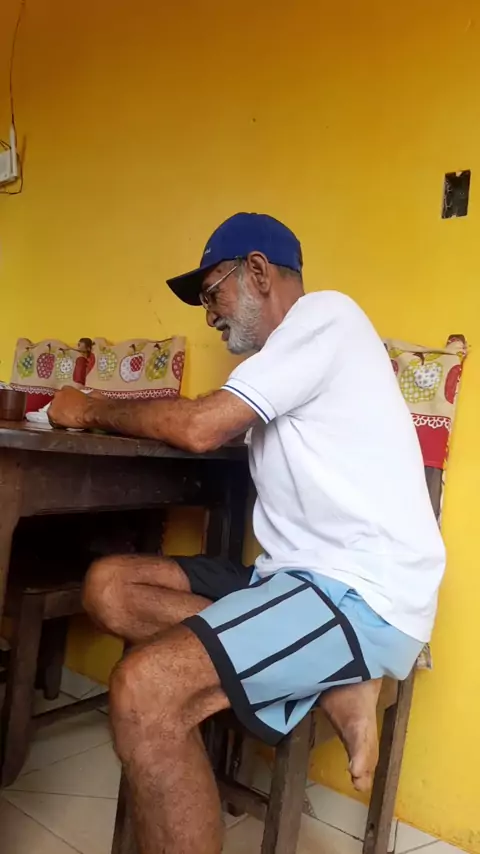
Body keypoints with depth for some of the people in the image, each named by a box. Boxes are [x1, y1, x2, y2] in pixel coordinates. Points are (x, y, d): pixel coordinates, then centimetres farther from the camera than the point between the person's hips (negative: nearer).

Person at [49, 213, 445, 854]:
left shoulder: (324, 314, -8)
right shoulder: (286, 355, 22)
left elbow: (201, 428, -15)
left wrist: (92, 410, 0)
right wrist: (111, 415, 9)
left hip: (364, 595, -10)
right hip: (305, 578, 10)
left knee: (144, 691, -27)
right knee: (110, 586, -1)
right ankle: (330, 686, -4)